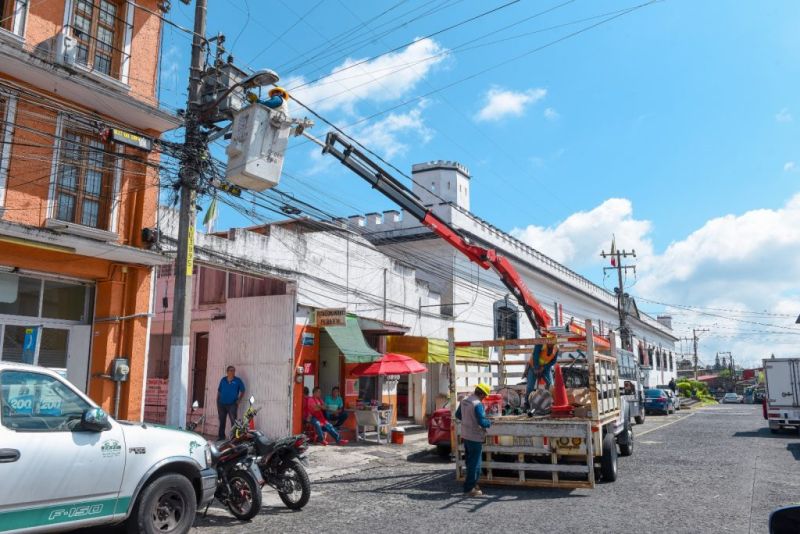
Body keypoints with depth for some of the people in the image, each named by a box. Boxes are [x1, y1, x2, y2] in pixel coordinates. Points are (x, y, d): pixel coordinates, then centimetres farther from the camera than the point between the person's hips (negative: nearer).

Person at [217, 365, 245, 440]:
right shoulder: (223, 380, 6)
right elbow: (219, 391, 11)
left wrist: (238, 400, -4)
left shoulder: (238, 380, -2)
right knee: (222, 421, 13)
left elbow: (242, 391, 5)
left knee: (233, 421, -8)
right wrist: (217, 402, 7)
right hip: (222, 404, 3)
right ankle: (221, 436, 25)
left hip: (232, 404, -3)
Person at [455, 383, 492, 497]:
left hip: (465, 435, 8)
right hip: (475, 437, -8)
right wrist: (490, 422, -7)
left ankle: (471, 483, 32)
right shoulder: (478, 404, -22)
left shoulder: (464, 401, 4)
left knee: (469, 461, 20)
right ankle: (469, 488, 6)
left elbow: (458, 415, 16)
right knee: (475, 463, 2)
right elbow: (482, 422, -26)